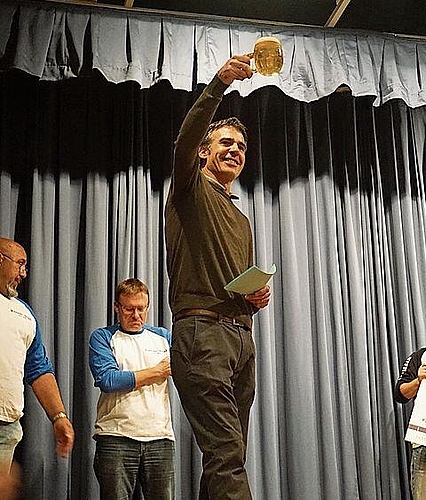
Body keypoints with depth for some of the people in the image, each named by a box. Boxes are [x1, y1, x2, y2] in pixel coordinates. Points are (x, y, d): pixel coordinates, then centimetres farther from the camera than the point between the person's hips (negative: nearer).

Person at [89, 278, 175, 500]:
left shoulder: (162, 336, 19)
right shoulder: (102, 337, 8)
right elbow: (107, 380, -8)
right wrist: (158, 372, -2)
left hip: (160, 437, 3)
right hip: (116, 437, -2)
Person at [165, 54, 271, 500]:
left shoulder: (241, 221, 29)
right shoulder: (191, 190, 8)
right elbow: (184, 142, -14)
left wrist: (258, 296, 9)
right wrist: (220, 82, -26)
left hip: (241, 337, 8)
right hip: (201, 331, -7)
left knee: (225, 457, 5)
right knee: (228, 455, -18)